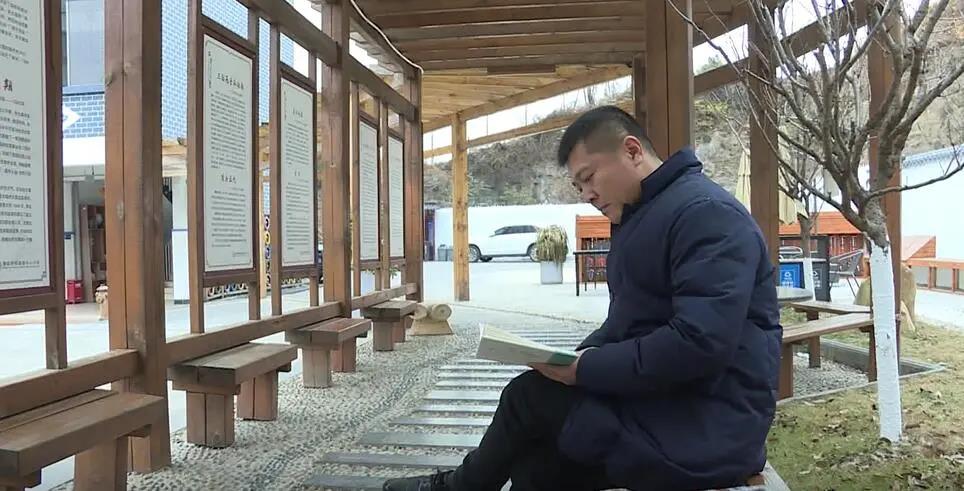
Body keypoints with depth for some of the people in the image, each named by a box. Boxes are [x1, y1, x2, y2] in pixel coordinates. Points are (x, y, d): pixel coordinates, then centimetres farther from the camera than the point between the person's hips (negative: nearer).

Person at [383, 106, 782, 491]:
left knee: (529, 397, -7)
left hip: (706, 427, -9)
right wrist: (574, 359, -2)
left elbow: (701, 342, -29)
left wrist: (585, 369, -20)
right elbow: (625, 325, 17)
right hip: (654, 402, 9)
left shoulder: (706, 212, -18)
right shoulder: (637, 218, 15)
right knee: (535, 458, -1)